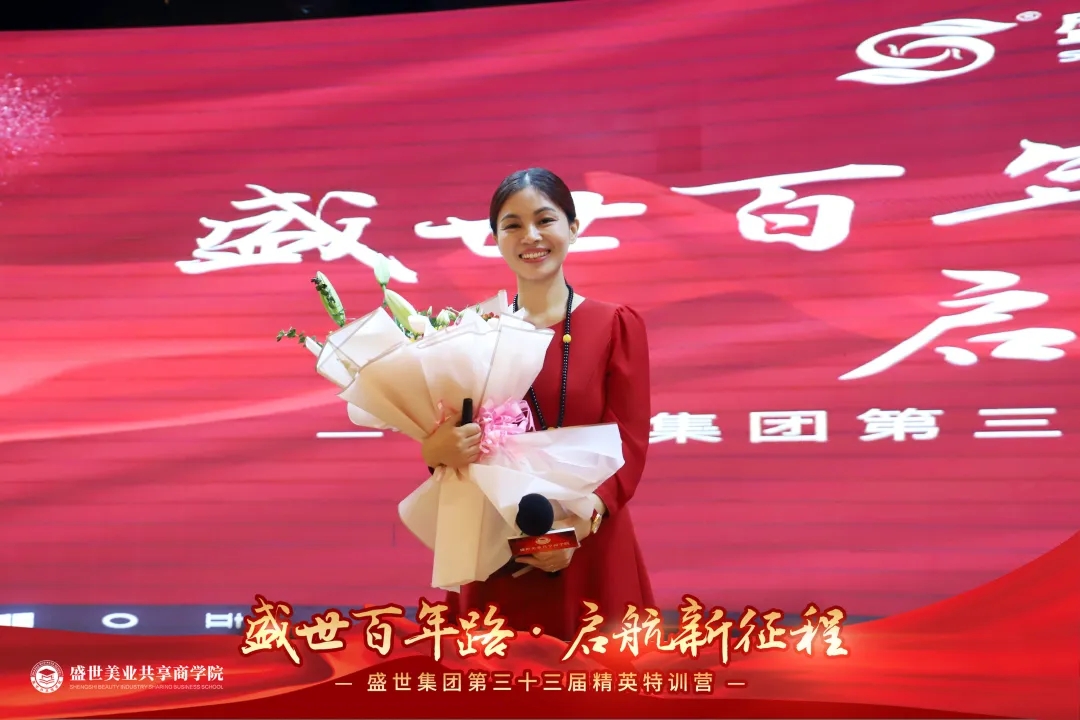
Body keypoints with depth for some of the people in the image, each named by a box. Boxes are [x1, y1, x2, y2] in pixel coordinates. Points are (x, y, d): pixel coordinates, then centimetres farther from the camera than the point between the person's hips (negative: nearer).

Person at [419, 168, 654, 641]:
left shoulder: (616, 325, 0)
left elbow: (629, 444, -6)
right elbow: (448, 441, 5)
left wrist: (580, 522, -20)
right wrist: (437, 451, -19)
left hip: (590, 552, -1)